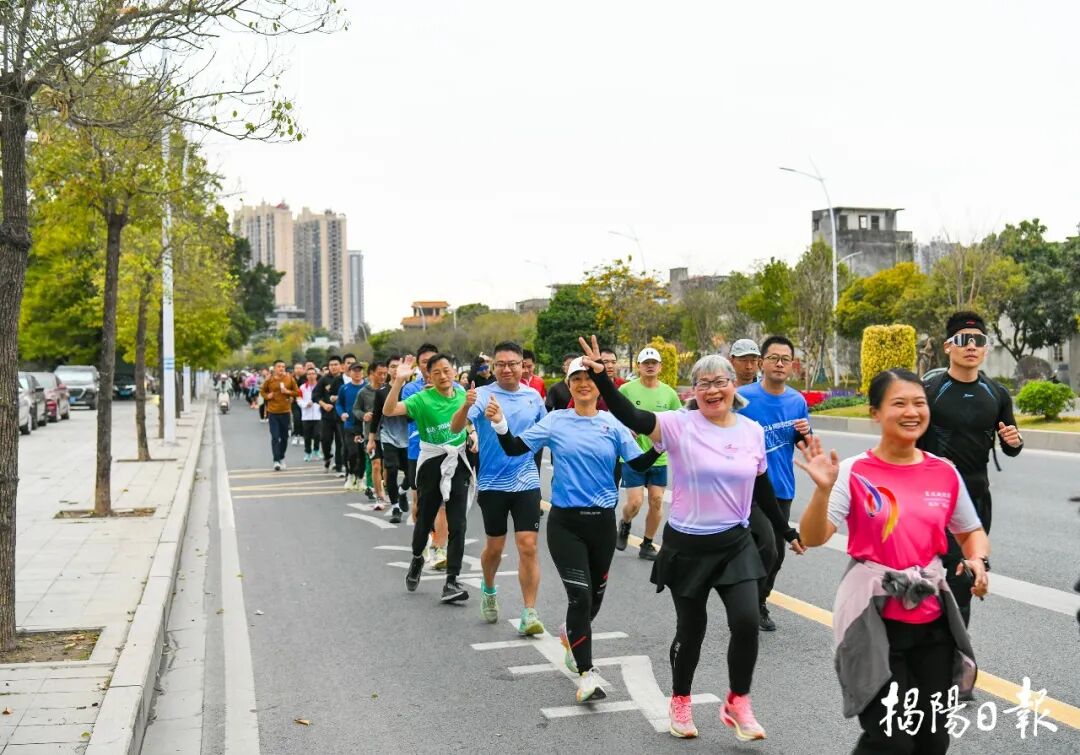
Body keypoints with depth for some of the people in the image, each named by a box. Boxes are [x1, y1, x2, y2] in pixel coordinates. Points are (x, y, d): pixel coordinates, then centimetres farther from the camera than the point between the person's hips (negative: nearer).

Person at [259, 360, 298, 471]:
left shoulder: (289, 379, 0)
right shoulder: (269, 380, -2)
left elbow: (296, 392, 7)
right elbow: (262, 391, 12)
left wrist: (288, 392, -11)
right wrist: (267, 396, -8)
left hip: (285, 411, 2)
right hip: (273, 412, -2)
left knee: (284, 437, 12)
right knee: (275, 437, -8)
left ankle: (282, 458, 29)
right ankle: (276, 461, -8)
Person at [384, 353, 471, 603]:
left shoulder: (462, 395, 2)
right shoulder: (422, 399, -10)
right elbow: (389, 411, -23)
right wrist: (399, 381, -32)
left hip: (458, 463, 2)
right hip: (432, 464, -2)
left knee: (457, 524, -5)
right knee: (425, 519, 12)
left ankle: (452, 581, -1)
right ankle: (417, 559, 42)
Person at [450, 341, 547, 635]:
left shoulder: (533, 397, 2)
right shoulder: (483, 395, -9)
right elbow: (455, 427, -24)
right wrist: (466, 406, -42)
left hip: (526, 482, 2)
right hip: (492, 483, -2)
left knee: (528, 547, -7)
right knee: (494, 547, 12)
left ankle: (529, 613, -2)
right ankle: (489, 589, 41)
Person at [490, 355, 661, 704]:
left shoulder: (613, 424, 0)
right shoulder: (555, 421, -2)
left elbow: (639, 464, -2)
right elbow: (515, 448, -3)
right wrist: (499, 424, -20)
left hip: (602, 520, 2)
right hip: (565, 521, -2)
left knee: (594, 596, 16)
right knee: (579, 595, -12)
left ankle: (572, 635, 47)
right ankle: (586, 674, -4)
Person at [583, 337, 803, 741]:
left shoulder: (753, 431, 1)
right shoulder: (679, 425, -12)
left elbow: (762, 489, 13)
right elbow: (629, 416, -27)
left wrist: (786, 531, 19)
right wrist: (600, 376, -41)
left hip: (735, 543, 3)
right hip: (687, 545, -2)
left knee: (746, 621, -11)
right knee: (691, 629, 9)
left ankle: (737, 703, 12)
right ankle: (680, 701, 34)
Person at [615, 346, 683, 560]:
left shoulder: (669, 393, 2)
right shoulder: (626, 389, -7)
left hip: (659, 457, 3)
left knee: (656, 502, 4)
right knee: (635, 502, -8)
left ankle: (647, 545, 20)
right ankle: (625, 525, 26)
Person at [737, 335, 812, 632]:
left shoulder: (798, 401, 4)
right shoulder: (744, 398, -9)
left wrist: (805, 434, -7)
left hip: (782, 489, 5)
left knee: (776, 554, 13)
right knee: (766, 549, -15)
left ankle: (759, 605, 32)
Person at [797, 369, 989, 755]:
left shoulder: (945, 473, 2)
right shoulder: (855, 473, -10)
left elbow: (971, 532, 16)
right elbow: (812, 538, -18)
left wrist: (979, 560, -5)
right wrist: (823, 489, -35)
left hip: (932, 619, 5)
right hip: (875, 620, -5)